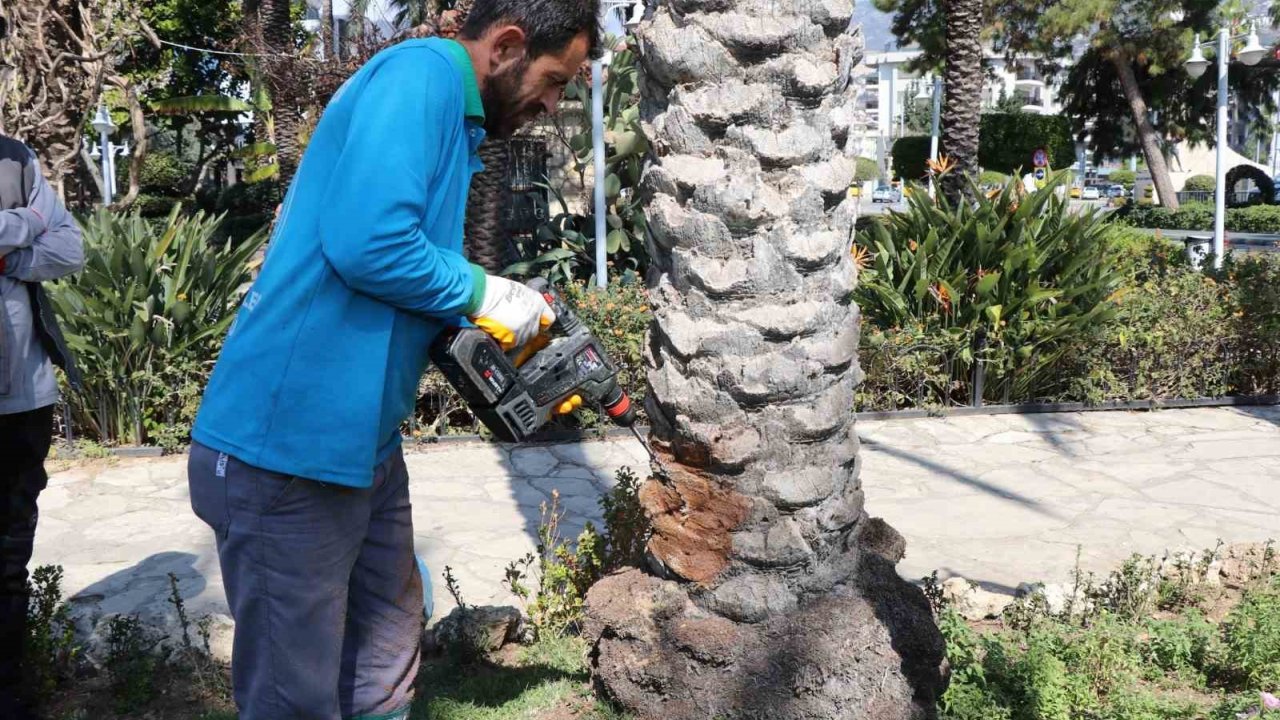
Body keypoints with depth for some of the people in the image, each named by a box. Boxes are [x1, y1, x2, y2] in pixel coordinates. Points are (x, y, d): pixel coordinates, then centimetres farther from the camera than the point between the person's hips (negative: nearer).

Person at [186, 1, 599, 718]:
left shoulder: (452, 119, 16)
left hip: (365, 443, 10)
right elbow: (369, 244, -29)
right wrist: (486, 293, -13)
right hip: (288, 451, -10)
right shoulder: (423, 72, -15)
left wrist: (515, 350, 14)